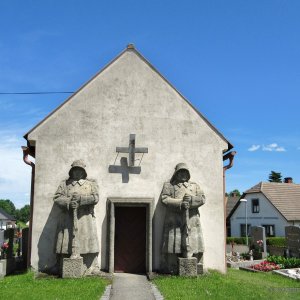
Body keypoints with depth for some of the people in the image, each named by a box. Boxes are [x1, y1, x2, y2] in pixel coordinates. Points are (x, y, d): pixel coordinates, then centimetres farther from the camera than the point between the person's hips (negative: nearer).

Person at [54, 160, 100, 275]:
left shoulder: (91, 183, 15)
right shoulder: (64, 184, 18)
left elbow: (95, 198, 0)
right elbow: (57, 198, 5)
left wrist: (80, 198, -13)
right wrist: (69, 202, -13)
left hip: (85, 218, -1)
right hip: (68, 219, 1)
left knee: (87, 241, -5)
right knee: (67, 242, -2)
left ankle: (90, 268, -1)